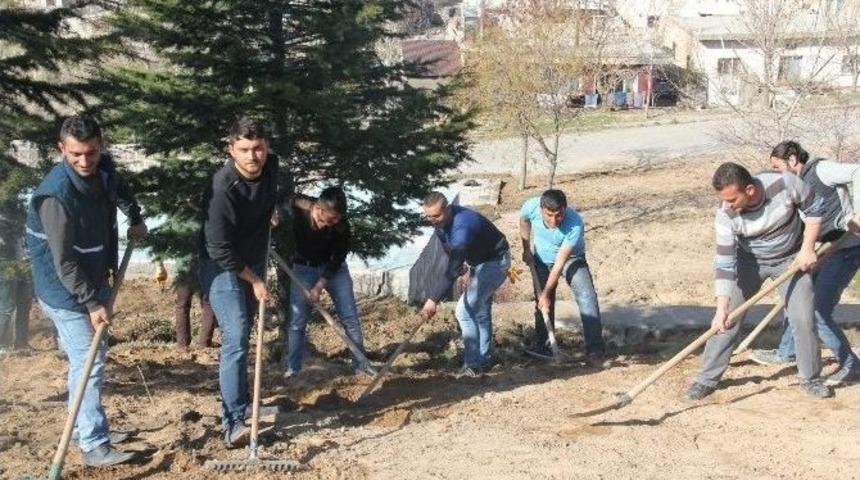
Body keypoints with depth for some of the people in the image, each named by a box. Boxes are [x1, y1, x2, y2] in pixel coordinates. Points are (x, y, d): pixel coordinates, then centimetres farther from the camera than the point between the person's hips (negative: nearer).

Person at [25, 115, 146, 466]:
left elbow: (118, 188, 24)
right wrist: (92, 303, -26)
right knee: (88, 362, -9)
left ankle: (86, 427, 32)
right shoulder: (56, 194, -29)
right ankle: (94, 446, -3)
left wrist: (135, 218, 17)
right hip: (65, 291, -8)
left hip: (94, 280, 9)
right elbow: (64, 262, -27)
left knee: (91, 357, 18)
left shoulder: (103, 170, -5)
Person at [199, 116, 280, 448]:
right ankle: (233, 421, -14)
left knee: (244, 334, 16)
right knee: (235, 338, -16)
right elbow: (219, 249, -25)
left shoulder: (271, 165, -9)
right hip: (223, 267, -7)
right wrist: (253, 280, -18)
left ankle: (241, 402, 31)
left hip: (253, 263, 7)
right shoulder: (222, 188, -30)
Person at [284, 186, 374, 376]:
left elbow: (337, 259, -17)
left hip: (333, 268, 1)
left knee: (350, 316, 0)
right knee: (297, 321, -4)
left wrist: (319, 286, -18)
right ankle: (292, 370, 7)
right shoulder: (295, 209, -27)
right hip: (303, 267, -1)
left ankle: (360, 363, 13)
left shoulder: (341, 225, -25)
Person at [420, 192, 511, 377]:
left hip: (495, 262, -9)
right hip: (479, 262, 9)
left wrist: (433, 299, -46)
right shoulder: (440, 222, -9)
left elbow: (452, 270, -43)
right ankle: (485, 359, 31)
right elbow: (451, 250, 14)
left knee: (465, 311, -14)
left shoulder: (462, 226, -38)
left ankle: (473, 365, -6)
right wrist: (462, 263, 1)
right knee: (480, 311, 18)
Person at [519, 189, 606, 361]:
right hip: (541, 259, 3)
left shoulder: (575, 224, -38)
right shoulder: (531, 206, -29)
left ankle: (595, 348, -18)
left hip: (571, 259, -3)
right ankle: (543, 348, 19)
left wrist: (546, 294, -26)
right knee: (542, 304, 3)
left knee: (587, 296, -20)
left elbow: (560, 262, -32)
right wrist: (526, 248, 0)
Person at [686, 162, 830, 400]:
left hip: (792, 259, 0)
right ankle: (707, 378, 6)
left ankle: (810, 378, 18)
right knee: (727, 320, -6)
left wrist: (807, 248, -15)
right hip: (750, 261, 0)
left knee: (804, 319, -3)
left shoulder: (785, 184, -31)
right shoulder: (726, 216, -29)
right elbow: (725, 264, -27)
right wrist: (721, 308, -34)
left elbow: (814, 210, -11)